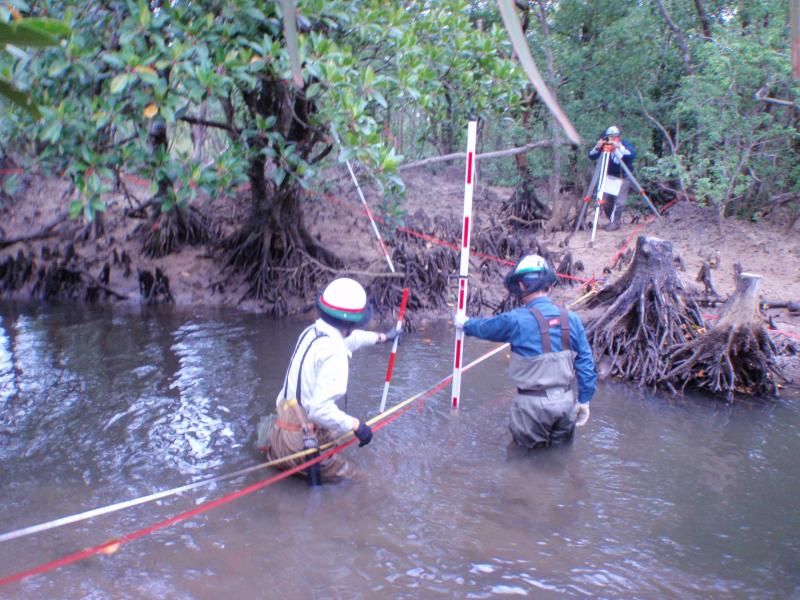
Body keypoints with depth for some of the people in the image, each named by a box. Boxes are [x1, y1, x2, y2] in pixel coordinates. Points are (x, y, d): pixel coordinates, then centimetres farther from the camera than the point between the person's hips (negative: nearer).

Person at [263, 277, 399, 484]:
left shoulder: (312, 331, 4)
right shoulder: (334, 352, -23)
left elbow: (350, 338, 25)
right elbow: (320, 408, -30)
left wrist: (381, 337, 40)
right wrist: (355, 424, -18)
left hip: (284, 423, 8)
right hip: (300, 441, -8)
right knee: (346, 474, 7)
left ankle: (275, 443, 18)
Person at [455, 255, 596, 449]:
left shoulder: (516, 320, -13)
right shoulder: (571, 318, -2)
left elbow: (484, 327, 6)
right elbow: (585, 360, 1)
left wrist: (465, 323, 27)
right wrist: (584, 400, 11)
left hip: (534, 404, -3)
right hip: (566, 401, 3)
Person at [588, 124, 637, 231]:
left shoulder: (625, 144, -15)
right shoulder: (604, 145, -9)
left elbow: (632, 155, -35)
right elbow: (591, 156, -16)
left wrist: (619, 147, -45)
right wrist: (597, 147, -34)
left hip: (623, 177, -3)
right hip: (610, 176, 3)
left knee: (619, 201, -11)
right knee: (606, 201, 2)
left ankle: (615, 223, 1)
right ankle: (612, 221, 20)